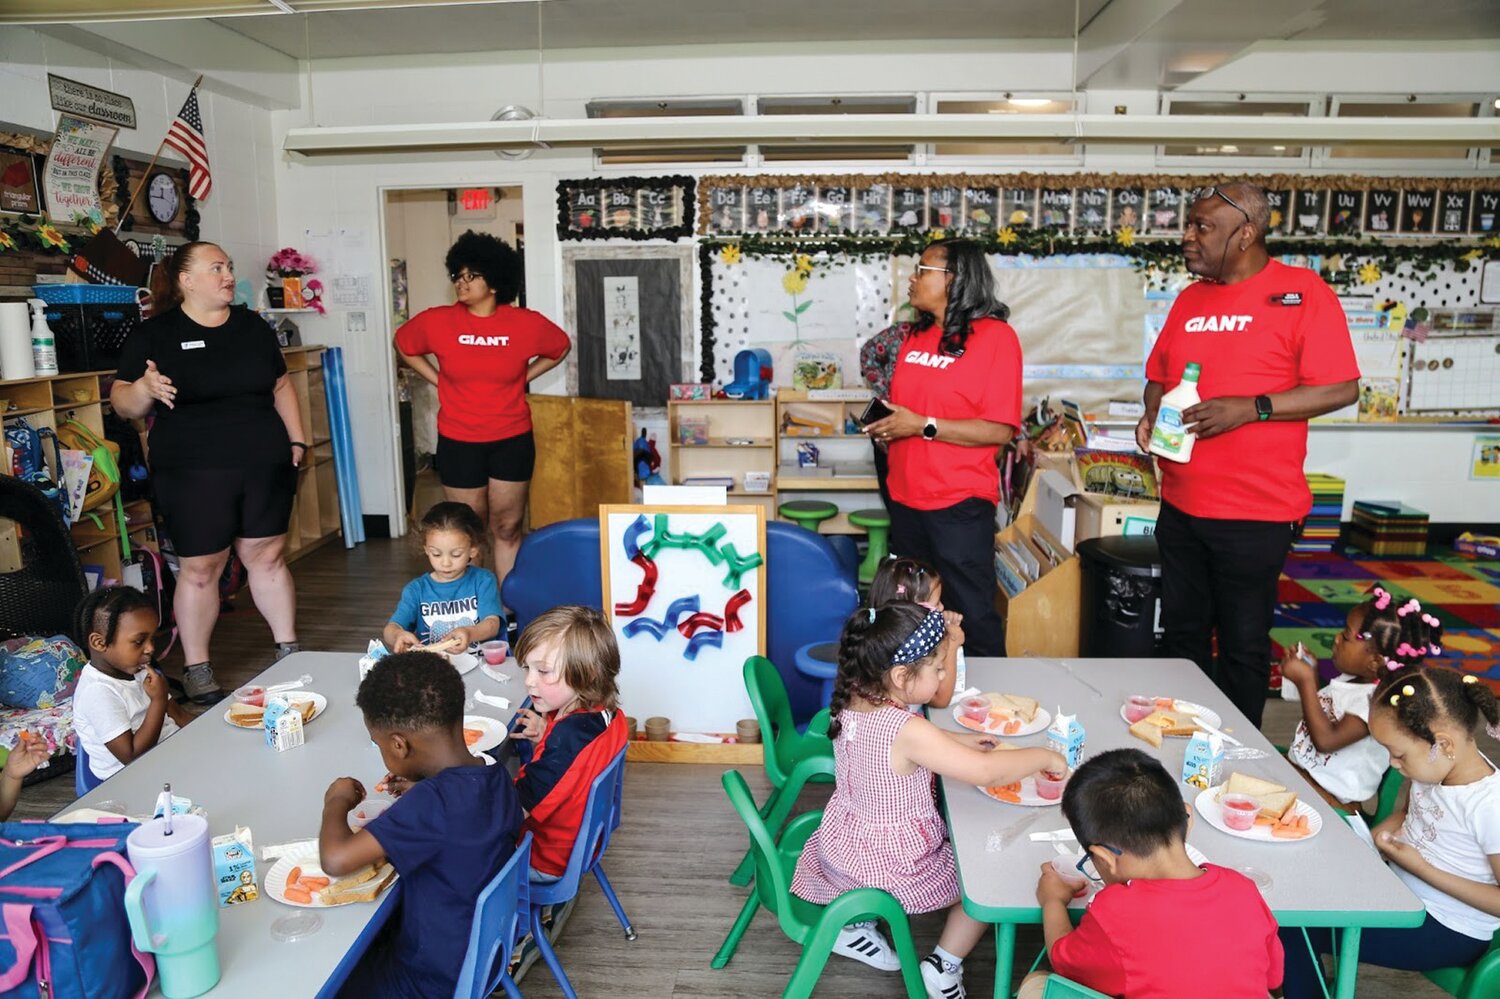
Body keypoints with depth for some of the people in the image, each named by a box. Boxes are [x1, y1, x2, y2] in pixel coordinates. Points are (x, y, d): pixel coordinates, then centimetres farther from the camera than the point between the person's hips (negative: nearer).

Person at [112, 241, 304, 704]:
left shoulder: (253, 326, 10)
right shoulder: (154, 334, -1)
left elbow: (281, 387, 18)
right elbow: (123, 403, -2)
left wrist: (296, 440, 9)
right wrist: (145, 389, -24)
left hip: (264, 466, 3)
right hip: (193, 475, -3)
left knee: (268, 557, 9)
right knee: (199, 569, 3)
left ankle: (288, 650, 20)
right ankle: (197, 670, 17)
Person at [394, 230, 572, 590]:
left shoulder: (526, 324, -7)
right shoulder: (437, 321, -7)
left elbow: (561, 348, 13)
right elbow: (403, 345, 13)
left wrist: (522, 377, 3)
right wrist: (439, 380, 2)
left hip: (512, 441, 0)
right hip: (459, 443, 0)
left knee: (507, 529, 9)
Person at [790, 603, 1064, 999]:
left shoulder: (851, 701, -10)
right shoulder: (907, 730, -33)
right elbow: (986, 773, -31)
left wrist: (956, 740, 6)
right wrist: (1044, 757, -16)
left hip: (840, 844, 7)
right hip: (888, 865, -7)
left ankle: (853, 926, 31)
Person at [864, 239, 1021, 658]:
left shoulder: (995, 336, -11)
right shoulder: (917, 335, 10)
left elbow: (999, 430, -17)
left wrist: (923, 426, -20)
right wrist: (886, 427, 2)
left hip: (960, 503, -7)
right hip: (906, 498, 8)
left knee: (973, 614, 0)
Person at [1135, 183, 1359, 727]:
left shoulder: (1303, 292, -7)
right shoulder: (1189, 299, 11)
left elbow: (1341, 389, -11)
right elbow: (1159, 375, 19)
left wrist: (1251, 408, -21)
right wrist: (1151, 414, -2)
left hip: (1255, 513, -6)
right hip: (1180, 504, 6)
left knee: (1243, 644, 6)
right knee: (1182, 632, 15)